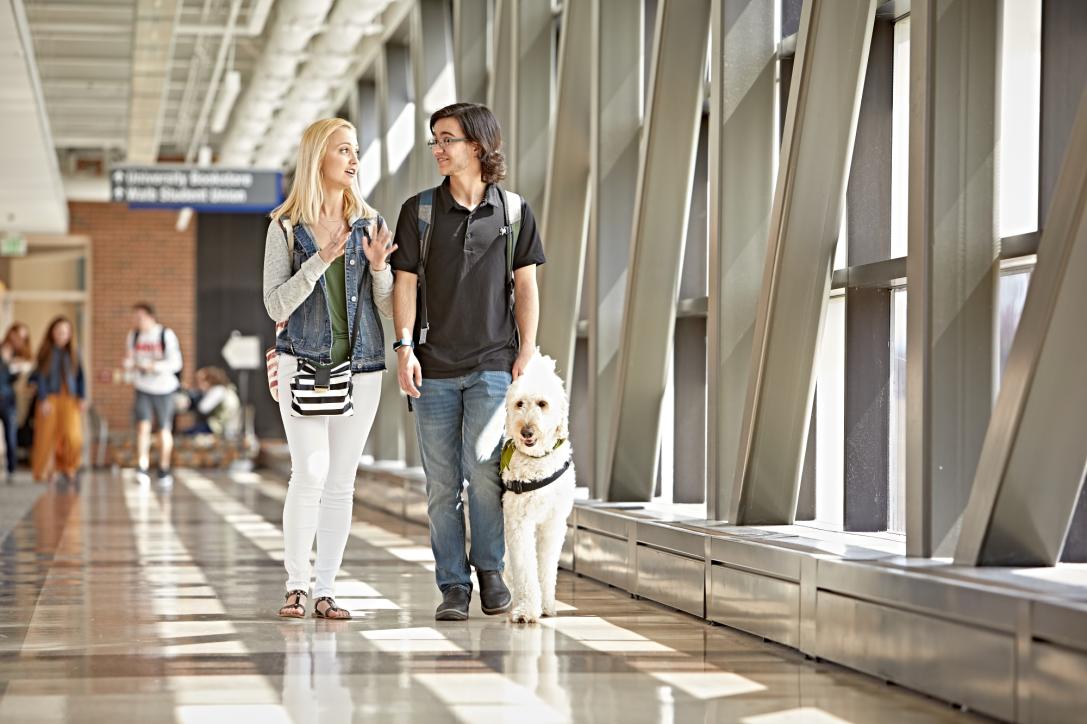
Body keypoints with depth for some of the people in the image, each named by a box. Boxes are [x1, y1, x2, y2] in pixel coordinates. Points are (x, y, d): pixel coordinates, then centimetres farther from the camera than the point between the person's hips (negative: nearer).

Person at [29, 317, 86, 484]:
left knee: (72, 435, -14)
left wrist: (82, 398, 1)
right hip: (50, 399, -1)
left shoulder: (73, 352, 7)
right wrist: (43, 399, -10)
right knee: (48, 435, -1)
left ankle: (67, 467, 10)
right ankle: (47, 471, 16)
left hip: (70, 399, 1)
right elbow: (40, 377, -1)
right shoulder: (46, 352, 1)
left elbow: (80, 376, 9)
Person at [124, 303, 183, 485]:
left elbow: (175, 363, -14)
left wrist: (153, 366, -25)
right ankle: (143, 468, -20)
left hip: (164, 388, -2)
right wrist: (131, 365, -11)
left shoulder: (166, 335, -10)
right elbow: (129, 360, 13)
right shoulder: (134, 335, 5)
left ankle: (164, 470, 20)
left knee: (164, 430, 6)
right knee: (143, 425, -14)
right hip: (143, 389, 2)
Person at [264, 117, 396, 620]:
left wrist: (378, 267, -13)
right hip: (303, 363, -3)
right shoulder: (286, 228, -1)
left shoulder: (369, 223, 7)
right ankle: (296, 586, -5)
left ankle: (325, 591, 8)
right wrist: (319, 261, -17)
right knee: (310, 473, -14)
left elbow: (390, 308, 7)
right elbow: (276, 306, -6)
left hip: (361, 366, 3)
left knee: (341, 482, 3)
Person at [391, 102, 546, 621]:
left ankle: (490, 567, 7)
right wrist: (404, 347, -7)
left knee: (484, 469, -13)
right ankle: (453, 587, 10)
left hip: (492, 363, -1)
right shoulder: (418, 210, 5)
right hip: (433, 368, 1)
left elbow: (526, 286, 7)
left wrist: (526, 353, 0)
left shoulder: (514, 212, 6)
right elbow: (404, 283, 4)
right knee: (442, 483, 2)